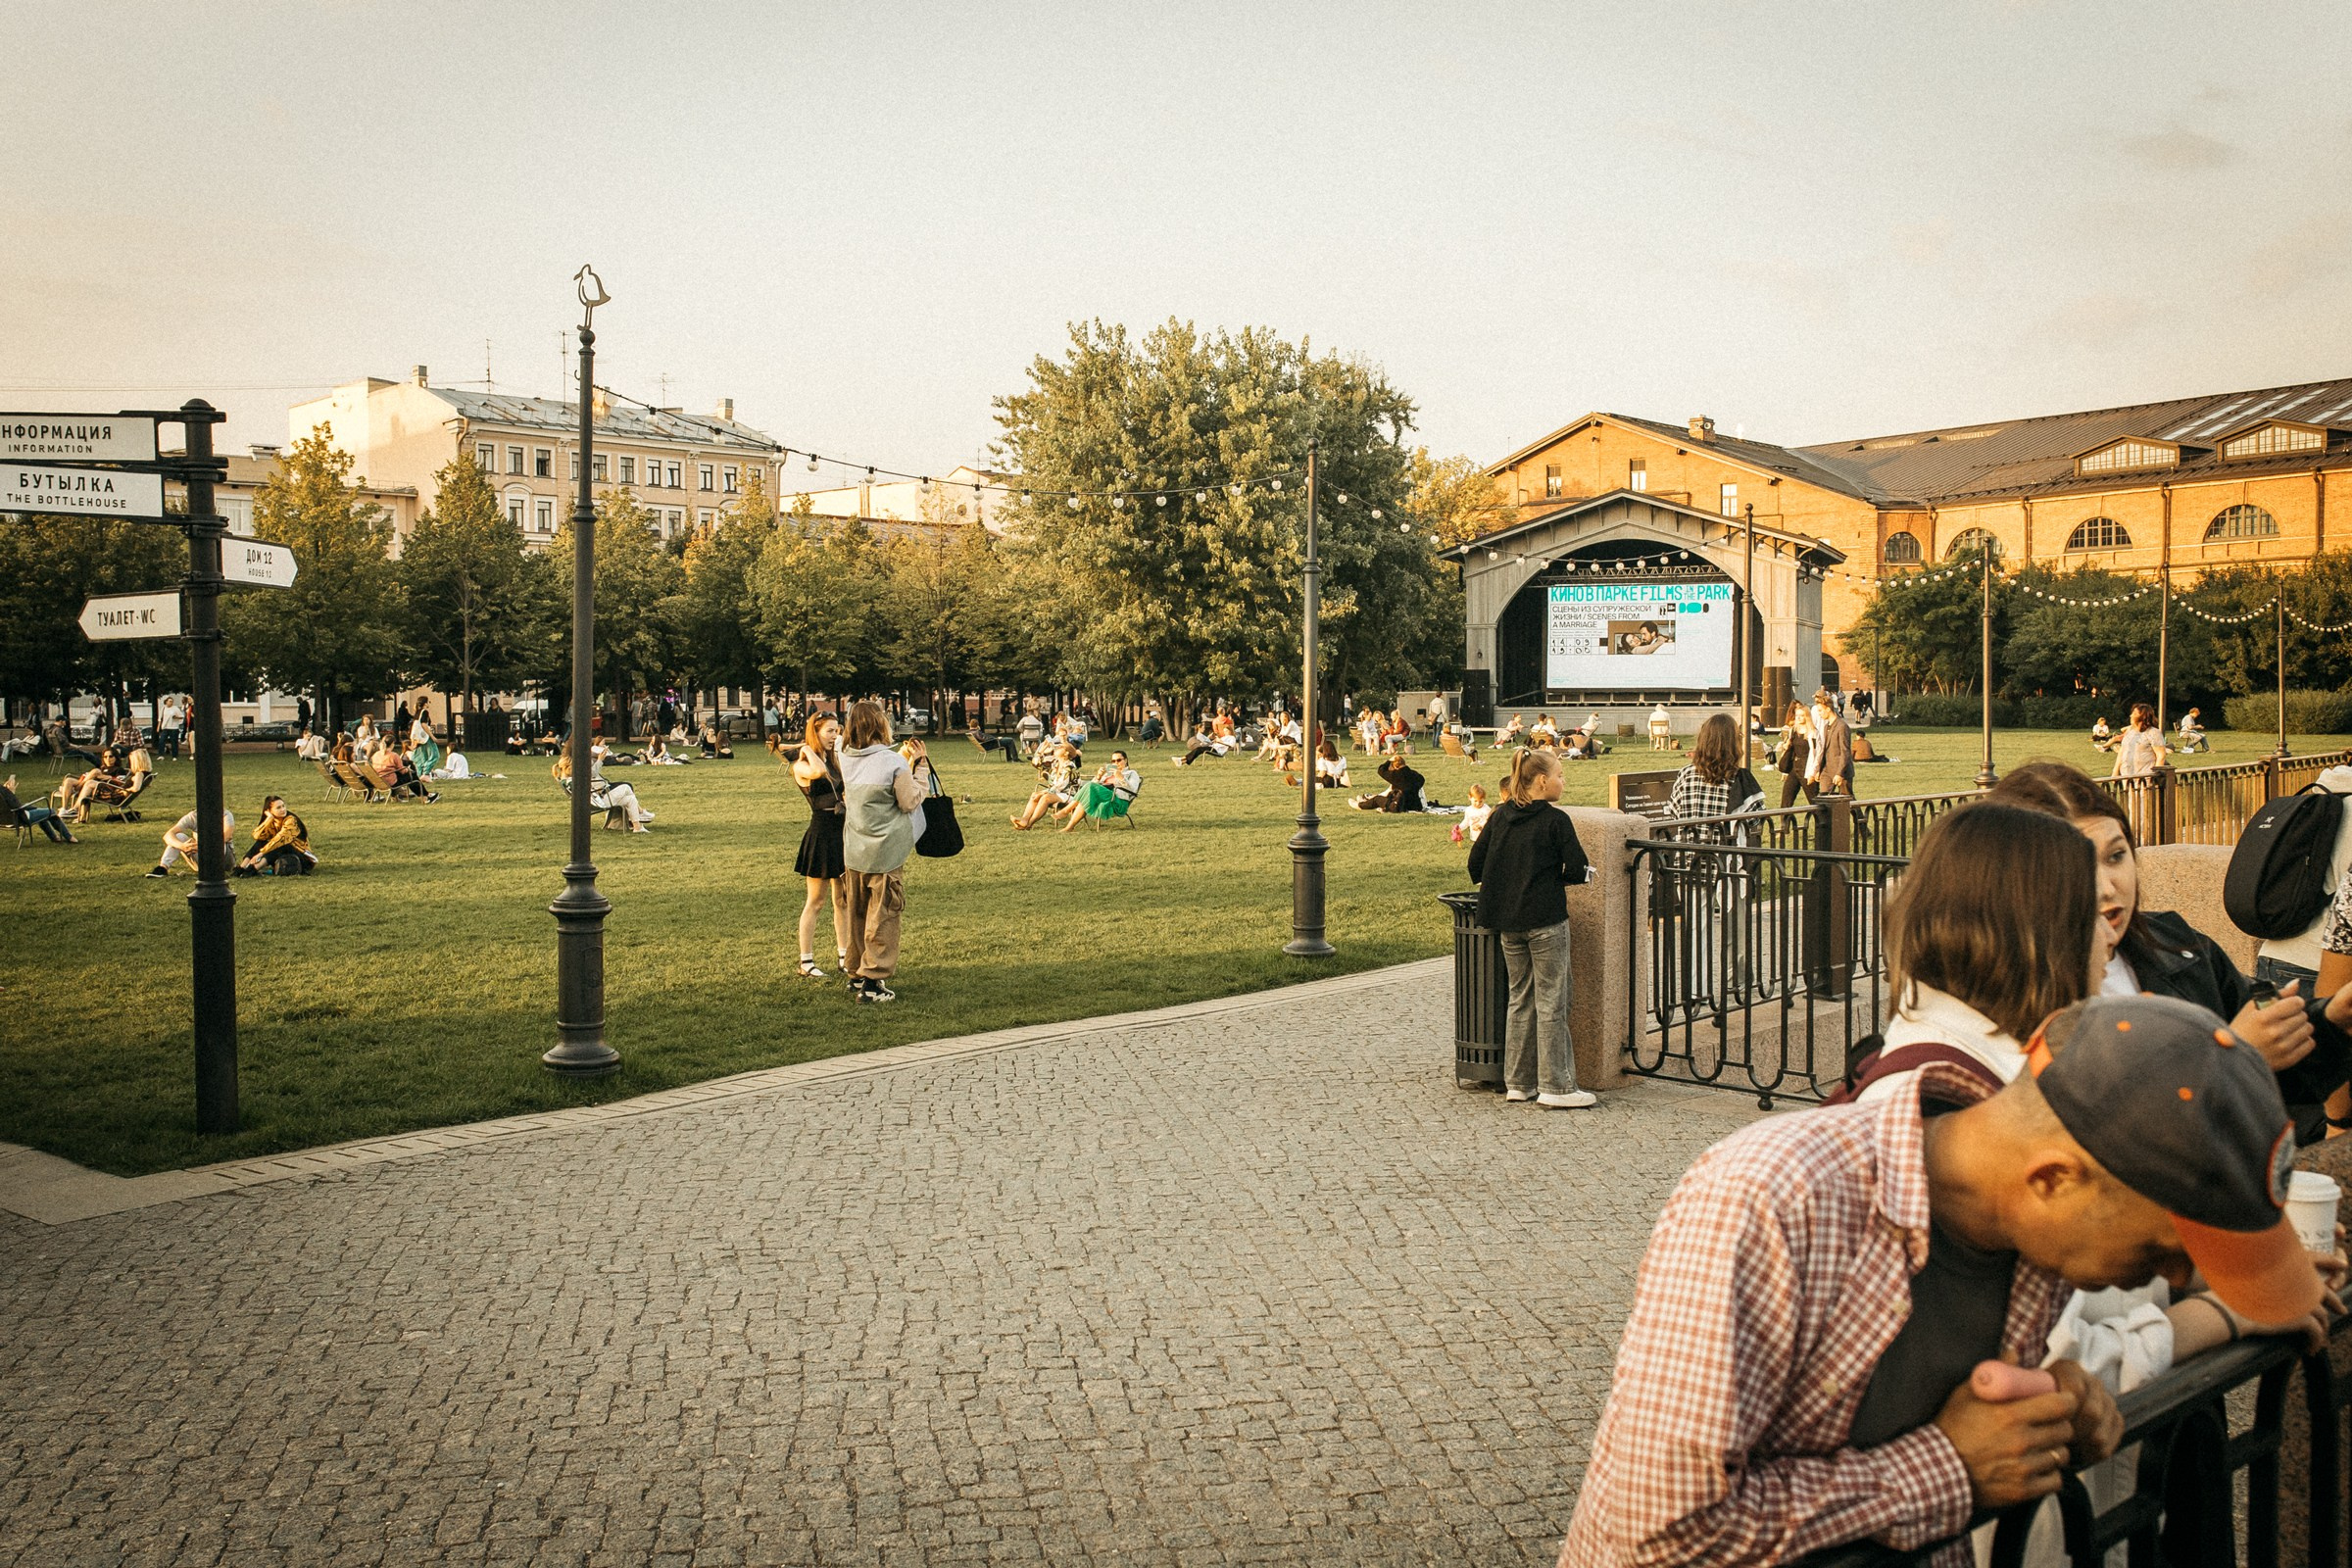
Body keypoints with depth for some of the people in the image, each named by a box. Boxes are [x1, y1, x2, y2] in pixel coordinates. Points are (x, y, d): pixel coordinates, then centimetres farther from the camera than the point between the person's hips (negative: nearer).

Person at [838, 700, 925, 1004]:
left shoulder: (847, 760, 0)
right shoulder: (894, 763, -18)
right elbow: (910, 802, -10)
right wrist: (920, 767, -1)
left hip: (853, 851, 6)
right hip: (885, 852, -6)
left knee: (857, 914, 18)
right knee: (882, 916, 2)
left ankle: (856, 974, 27)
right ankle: (872, 982, 3)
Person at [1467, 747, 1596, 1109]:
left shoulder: (1500, 816, 6)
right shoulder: (1555, 820, -10)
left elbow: (1476, 863, 9)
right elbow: (1578, 870, -12)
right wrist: (1557, 879, 8)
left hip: (1507, 922, 6)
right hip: (1545, 921, -6)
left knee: (1520, 998, 14)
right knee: (1551, 1002, 0)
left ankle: (1518, 1082, 18)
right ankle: (1556, 1087, 2)